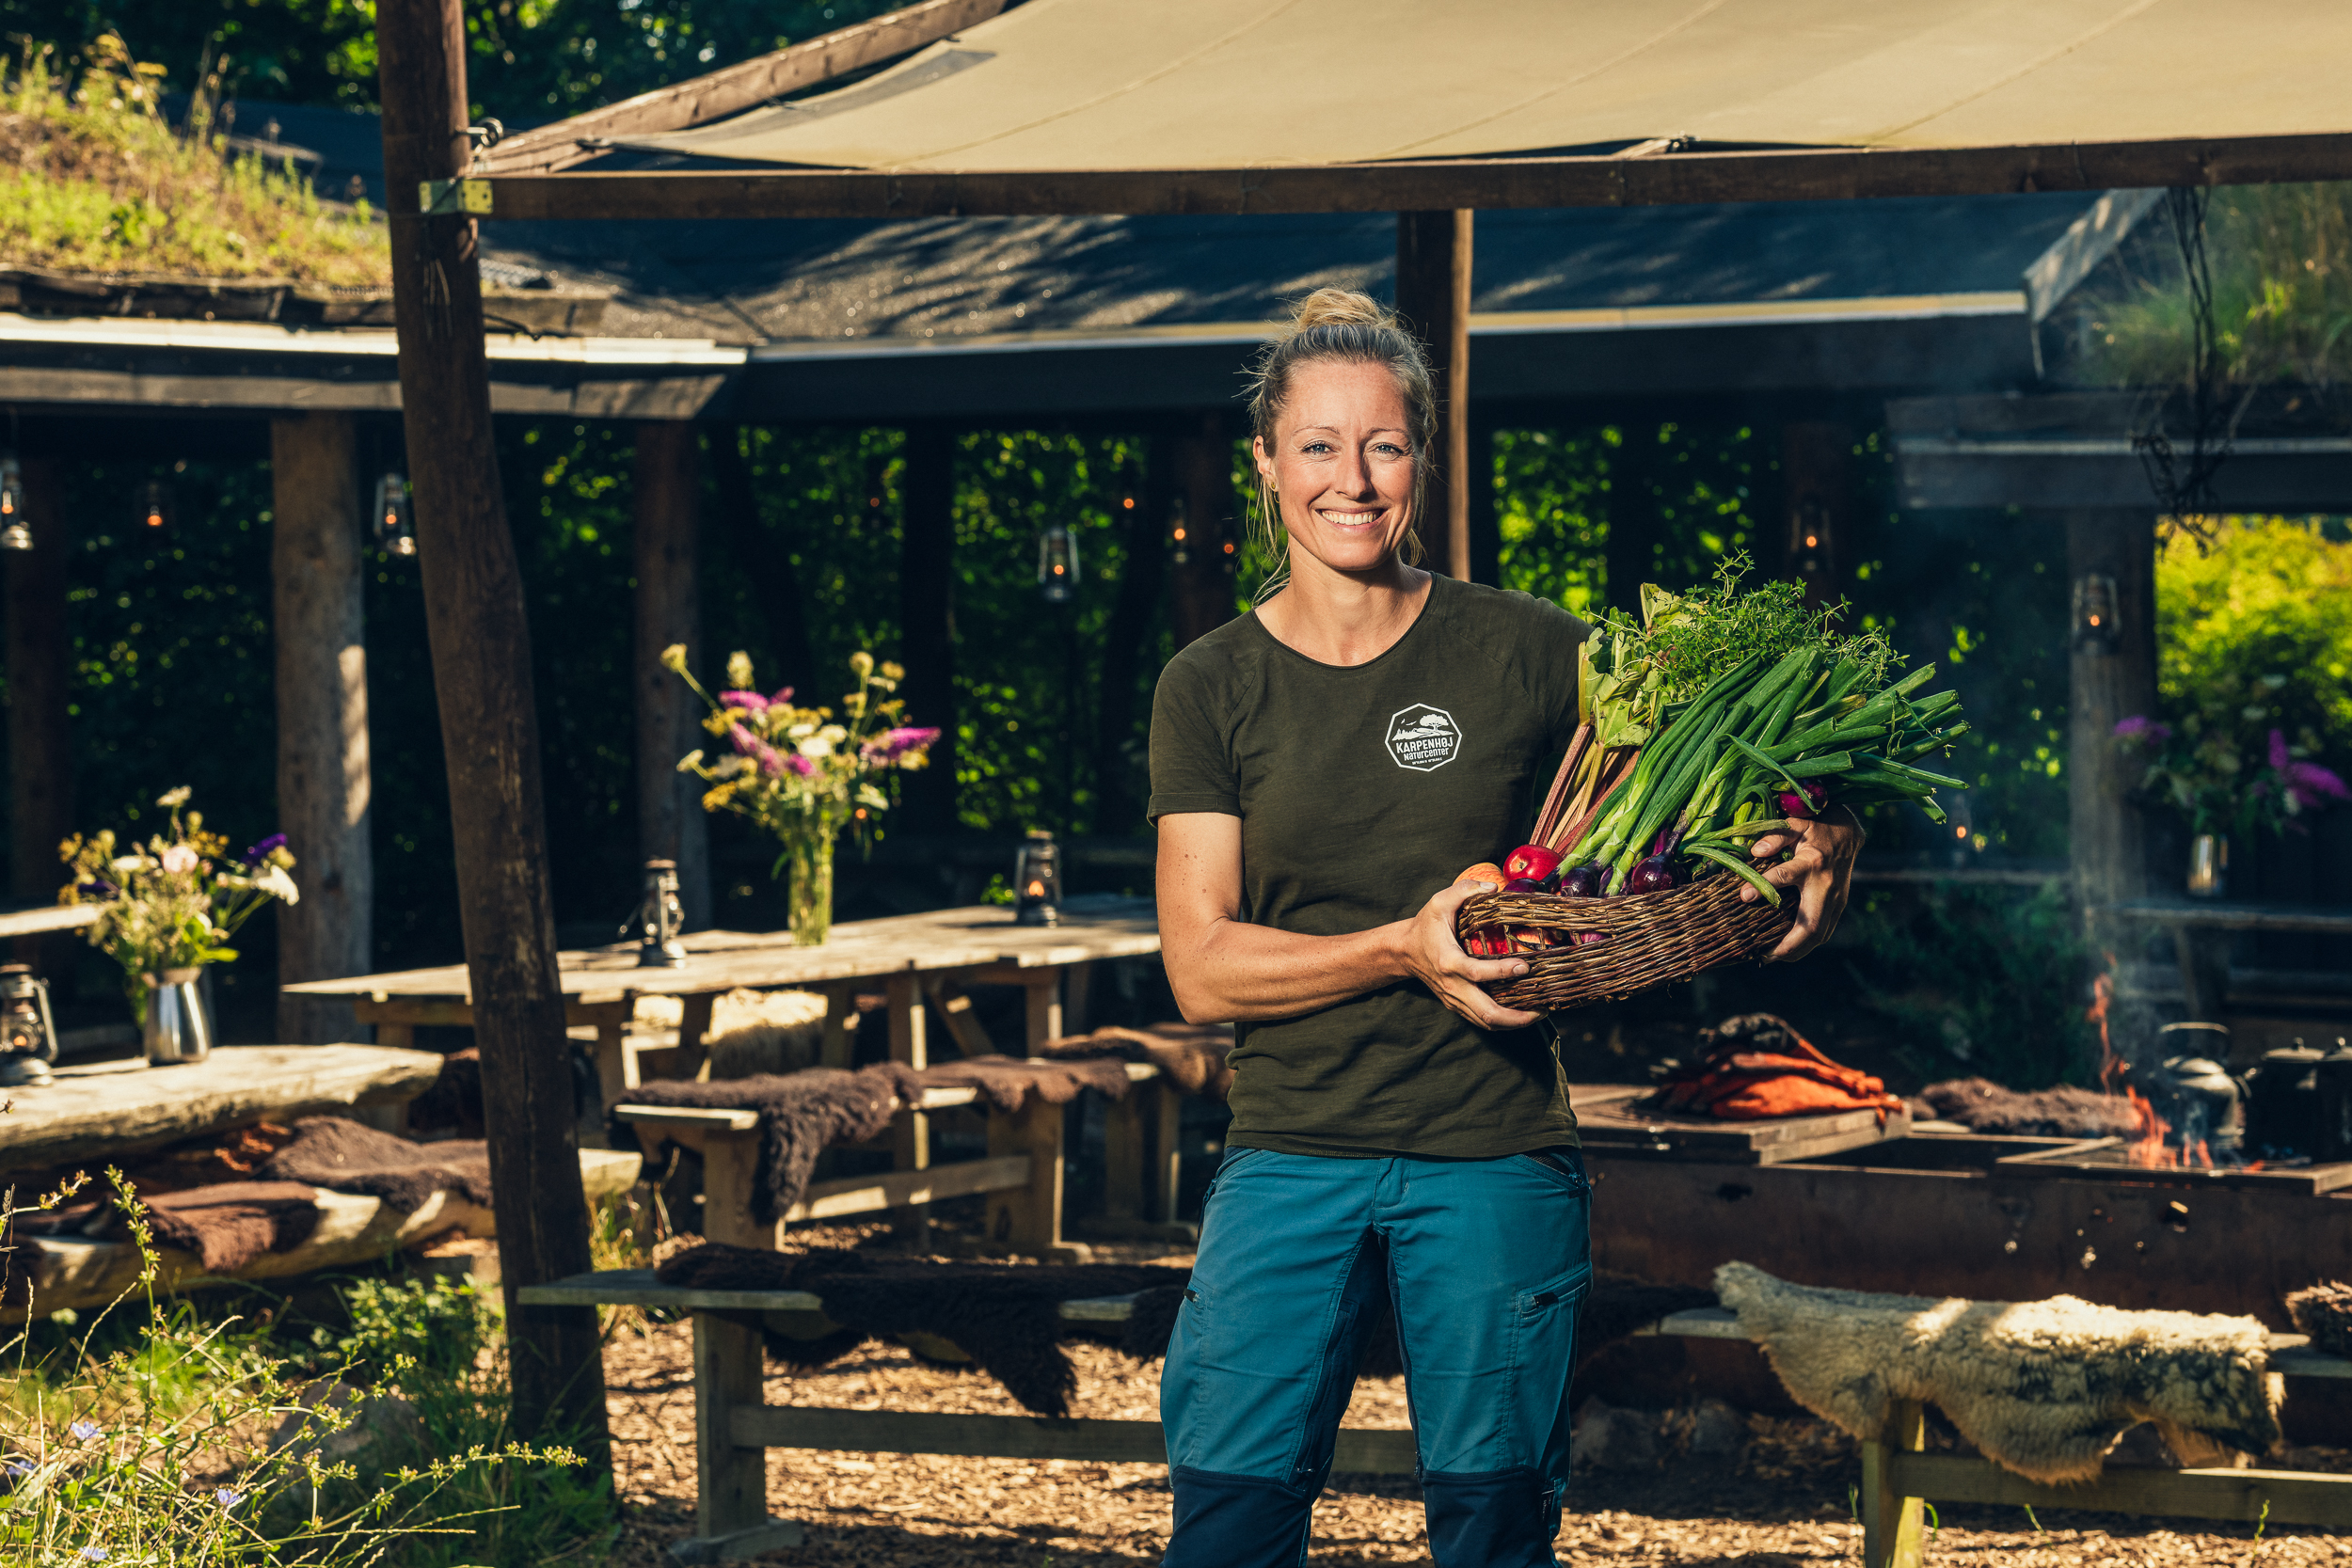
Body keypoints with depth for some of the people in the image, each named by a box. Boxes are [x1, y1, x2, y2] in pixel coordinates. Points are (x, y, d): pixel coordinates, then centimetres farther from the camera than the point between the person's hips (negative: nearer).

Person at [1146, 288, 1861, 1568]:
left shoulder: (1526, 654, 1)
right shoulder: (1211, 688, 2)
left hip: (1495, 1161, 0)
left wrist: (1821, 848, -15)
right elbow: (1200, 969, -4)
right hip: (1291, 1160, 0)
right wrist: (1401, 948, -19)